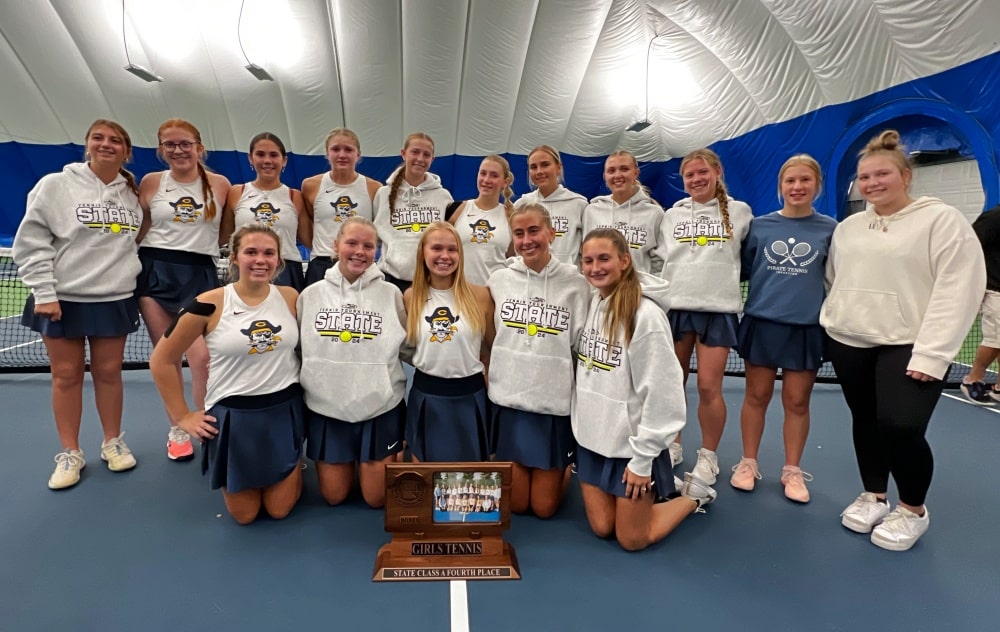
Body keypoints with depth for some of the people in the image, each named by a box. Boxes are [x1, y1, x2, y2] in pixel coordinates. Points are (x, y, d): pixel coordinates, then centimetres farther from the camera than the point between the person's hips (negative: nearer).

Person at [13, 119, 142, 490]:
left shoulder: (133, 194, 7)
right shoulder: (55, 185, -4)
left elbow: (139, 240, 17)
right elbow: (31, 243, -6)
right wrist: (44, 292, -11)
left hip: (115, 299, 2)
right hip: (62, 299, -2)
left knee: (109, 372, 8)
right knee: (66, 376, 5)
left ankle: (113, 443, 23)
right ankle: (70, 453, 17)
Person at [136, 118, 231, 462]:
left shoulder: (220, 184, 1)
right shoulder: (151, 182, 5)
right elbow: (137, 230, 12)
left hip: (199, 274, -2)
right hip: (155, 272, 2)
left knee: (202, 357, -11)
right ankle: (177, 430, 22)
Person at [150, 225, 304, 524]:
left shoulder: (290, 298, -3)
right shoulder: (209, 305, -12)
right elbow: (161, 360, -3)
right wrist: (182, 416, -2)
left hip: (284, 412, 2)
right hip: (233, 416, -1)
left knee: (279, 509, 7)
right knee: (244, 515, 10)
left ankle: (292, 471, 39)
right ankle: (223, 476, 40)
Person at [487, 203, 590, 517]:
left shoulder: (574, 282, -6)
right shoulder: (499, 280, 0)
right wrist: (491, 376, 11)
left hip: (555, 404, -1)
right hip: (507, 400, 2)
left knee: (544, 506, 8)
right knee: (515, 503, 9)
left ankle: (563, 468, 38)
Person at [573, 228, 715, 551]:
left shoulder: (645, 314, -21)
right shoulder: (590, 304, 1)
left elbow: (661, 393, -20)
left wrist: (643, 460, -16)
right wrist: (580, 425, 11)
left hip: (632, 443, -6)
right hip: (591, 438, 7)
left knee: (632, 539, 6)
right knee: (602, 528, 14)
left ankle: (693, 494, 28)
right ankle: (662, 490, 35)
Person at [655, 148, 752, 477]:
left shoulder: (739, 212, 4)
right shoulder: (672, 215, 10)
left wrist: (725, 278, 8)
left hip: (717, 309, -2)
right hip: (674, 306, 3)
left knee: (709, 387, -5)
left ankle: (708, 457, 14)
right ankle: (672, 447, 25)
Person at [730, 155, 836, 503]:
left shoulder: (830, 229, 1)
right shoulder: (759, 225, 2)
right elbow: (743, 269, 9)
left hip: (807, 327, 0)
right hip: (761, 322, 0)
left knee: (797, 401, 9)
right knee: (756, 396, 9)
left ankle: (792, 471, 24)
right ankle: (748, 463, 24)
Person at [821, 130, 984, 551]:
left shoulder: (942, 220, -6)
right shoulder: (847, 228, 12)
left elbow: (957, 290, -13)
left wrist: (930, 354, -18)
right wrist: (831, 324, 10)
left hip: (909, 347, -5)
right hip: (850, 342, 5)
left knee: (901, 427, -13)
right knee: (866, 422, 12)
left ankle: (913, 511, 13)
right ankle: (873, 497, 31)